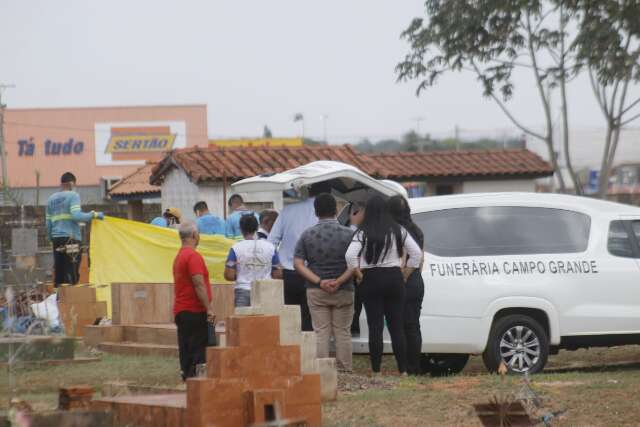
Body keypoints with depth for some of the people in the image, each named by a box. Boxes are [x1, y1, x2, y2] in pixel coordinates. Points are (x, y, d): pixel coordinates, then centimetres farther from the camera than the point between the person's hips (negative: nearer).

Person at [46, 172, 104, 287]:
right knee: (71, 274, -8)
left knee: (58, 273, 8)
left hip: (56, 239, 6)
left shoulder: (52, 199, 17)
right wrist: (93, 215, -7)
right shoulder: (73, 196, -2)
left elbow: (48, 223, 16)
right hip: (70, 238, -6)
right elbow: (76, 215, -16)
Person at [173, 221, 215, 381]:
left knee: (186, 350, 9)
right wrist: (209, 309, -18)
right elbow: (199, 285, -19)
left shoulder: (179, 257, 16)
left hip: (180, 312, 9)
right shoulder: (193, 256, -13)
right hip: (194, 311, -9)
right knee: (198, 350, -9)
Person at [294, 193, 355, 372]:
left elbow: (298, 263, -5)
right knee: (342, 333, 5)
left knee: (320, 333, 3)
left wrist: (319, 282, -11)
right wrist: (340, 281, -14)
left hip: (316, 291, 1)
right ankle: (345, 370, 4)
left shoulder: (307, 235, 1)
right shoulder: (348, 234, -2)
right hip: (344, 291, -1)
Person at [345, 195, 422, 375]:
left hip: (371, 279, -2)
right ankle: (403, 370, 4)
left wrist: (358, 274, -5)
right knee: (396, 326, 7)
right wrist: (405, 275, 8)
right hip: (394, 278, 2)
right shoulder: (398, 231, 2)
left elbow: (350, 256, -18)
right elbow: (416, 253, 2)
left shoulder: (363, 233, -6)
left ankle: (376, 371, 0)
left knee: (375, 327, 1)